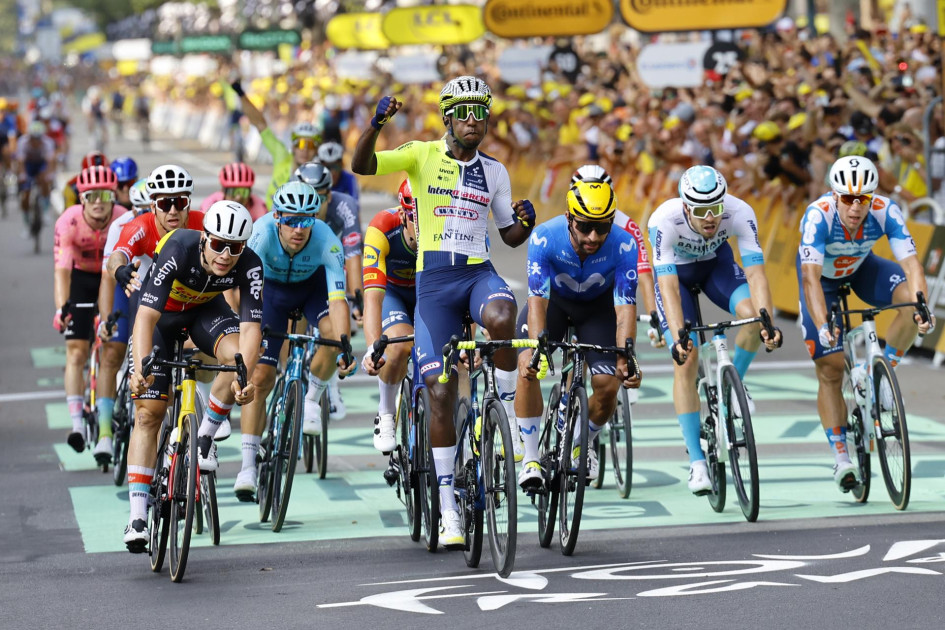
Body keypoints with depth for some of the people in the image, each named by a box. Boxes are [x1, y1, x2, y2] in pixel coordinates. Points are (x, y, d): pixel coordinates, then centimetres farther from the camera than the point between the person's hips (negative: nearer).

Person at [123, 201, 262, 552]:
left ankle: (205, 436, -6)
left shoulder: (249, 266, -29)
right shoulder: (178, 250, -37)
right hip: (162, 312, -2)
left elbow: (250, 325, -34)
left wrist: (245, 376, -52)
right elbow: (146, 316, -42)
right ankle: (137, 516, -8)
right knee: (148, 412, -9)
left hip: (206, 308, 2)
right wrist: (141, 368, -56)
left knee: (238, 357, -31)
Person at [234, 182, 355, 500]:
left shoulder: (326, 241, -36)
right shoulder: (263, 233, -36)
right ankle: (248, 465, -1)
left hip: (313, 283, 0)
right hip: (272, 287, 0)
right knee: (260, 377, -8)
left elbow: (337, 300, -41)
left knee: (334, 332, -31)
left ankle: (311, 398, -4)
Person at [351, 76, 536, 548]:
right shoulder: (423, 155, 2)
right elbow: (361, 166, -11)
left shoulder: (494, 172, 10)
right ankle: (448, 508, 4)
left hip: (479, 273, 1)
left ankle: (513, 428, -19)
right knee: (440, 391, -4)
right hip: (433, 279, -1)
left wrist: (526, 220, -7)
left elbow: (511, 237, 16)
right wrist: (376, 123, -28)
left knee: (501, 318, -37)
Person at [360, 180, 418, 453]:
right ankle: (385, 415, -5)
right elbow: (373, 296, -43)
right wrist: (373, 348, -57)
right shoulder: (383, 229, -37)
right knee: (399, 346, -30)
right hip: (391, 290, -2)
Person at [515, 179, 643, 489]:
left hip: (597, 304, 1)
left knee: (608, 386, -13)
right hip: (554, 298, -1)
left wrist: (625, 358, -47)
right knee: (528, 367, -25)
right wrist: (538, 347, -52)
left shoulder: (623, 245, -32)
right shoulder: (544, 238, -34)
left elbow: (625, 307, -33)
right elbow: (537, 300, -37)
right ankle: (531, 458, -13)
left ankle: (582, 444, 18)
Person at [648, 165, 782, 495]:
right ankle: (697, 461, -9)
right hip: (675, 270, -2)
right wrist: (678, 338, -55)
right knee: (686, 360, -15)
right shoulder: (665, 221, -38)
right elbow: (668, 286, -43)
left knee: (752, 314, -28)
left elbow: (755, 272, -38)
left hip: (716, 263, 2)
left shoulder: (740, 214, -33)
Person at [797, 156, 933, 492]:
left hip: (861, 268, 2)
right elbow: (810, 278, -46)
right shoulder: (819, 215, -38)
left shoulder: (886, 212, -32)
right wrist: (822, 326, -59)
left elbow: (911, 263, -36)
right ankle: (841, 459, 1)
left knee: (910, 298, -27)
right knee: (830, 368, -7)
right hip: (822, 275, -2)